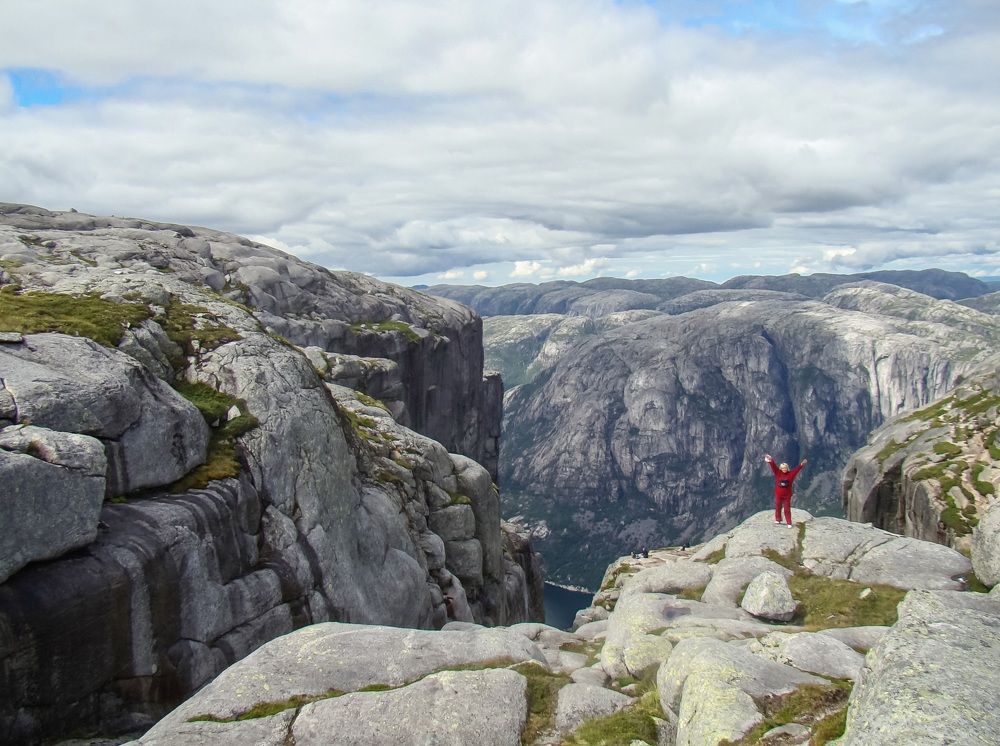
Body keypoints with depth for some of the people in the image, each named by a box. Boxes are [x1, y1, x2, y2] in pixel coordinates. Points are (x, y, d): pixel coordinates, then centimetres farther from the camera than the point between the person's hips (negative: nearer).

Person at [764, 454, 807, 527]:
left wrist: (801, 465, -24)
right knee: (778, 508, 14)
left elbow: (797, 469, -10)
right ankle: (778, 520, 32)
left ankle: (789, 523, 6)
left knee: (787, 509, 1)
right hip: (778, 495, 1)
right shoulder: (778, 473, -5)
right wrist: (770, 461, -27)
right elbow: (774, 466, -14)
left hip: (787, 495, -1)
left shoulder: (791, 474, -5)